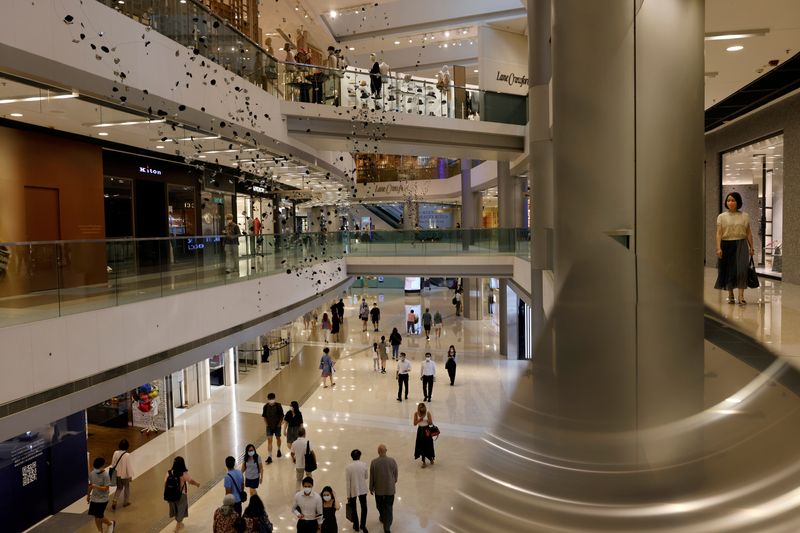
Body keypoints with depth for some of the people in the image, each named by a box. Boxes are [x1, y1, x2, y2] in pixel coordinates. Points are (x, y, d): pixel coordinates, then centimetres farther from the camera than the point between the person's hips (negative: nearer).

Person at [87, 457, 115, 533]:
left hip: (103, 499, -6)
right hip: (94, 498, 6)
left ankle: (111, 523, 23)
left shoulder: (105, 475, -20)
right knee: (96, 516, 10)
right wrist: (88, 495, 20)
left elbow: (106, 488, -20)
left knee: (99, 516, -5)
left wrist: (97, 487, -34)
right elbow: (90, 485, 14)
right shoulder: (92, 473, -2)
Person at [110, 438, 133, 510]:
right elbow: (128, 466, -18)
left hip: (117, 474, 4)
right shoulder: (127, 455, -24)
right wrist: (130, 475, -6)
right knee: (127, 487, 18)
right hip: (125, 475, -4)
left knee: (119, 488, 21)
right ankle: (126, 502, 29)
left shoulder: (116, 453, -10)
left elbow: (113, 464, 1)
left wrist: (114, 471, 17)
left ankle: (114, 500, 5)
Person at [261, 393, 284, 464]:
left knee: (278, 438, 18)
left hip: (277, 426, -1)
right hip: (269, 426, 1)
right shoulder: (266, 406, -9)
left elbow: (282, 416, -6)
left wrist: (279, 424, -8)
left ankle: (279, 450, 46)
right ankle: (269, 457, -5)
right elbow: (264, 416, 6)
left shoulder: (278, 406, -16)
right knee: (269, 440, -6)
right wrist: (266, 423, 1)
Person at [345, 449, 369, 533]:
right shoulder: (364, 465, -13)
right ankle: (363, 525, 15)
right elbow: (367, 477, 0)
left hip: (352, 490, -1)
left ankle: (356, 526, 31)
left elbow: (347, 482, -13)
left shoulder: (348, 467, -17)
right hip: (362, 490, 1)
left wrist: (348, 495, -5)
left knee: (353, 508, 19)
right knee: (364, 507, 19)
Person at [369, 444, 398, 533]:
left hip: (378, 489, 0)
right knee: (388, 508, 9)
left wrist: (371, 488, 8)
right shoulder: (392, 461, -13)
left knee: (380, 506, 25)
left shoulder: (374, 462, -16)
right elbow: (396, 474, 0)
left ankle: (383, 518, 48)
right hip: (390, 489, 0)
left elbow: (371, 477, -7)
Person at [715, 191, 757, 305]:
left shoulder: (745, 216, 8)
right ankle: (730, 295, 19)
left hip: (741, 245, 0)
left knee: (741, 269, -13)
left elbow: (748, 233, 10)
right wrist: (718, 248, -13)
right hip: (726, 245, 0)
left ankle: (741, 296, -15)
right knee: (728, 270, 5)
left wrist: (751, 247, 7)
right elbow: (719, 233, -3)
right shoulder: (721, 217, 4)